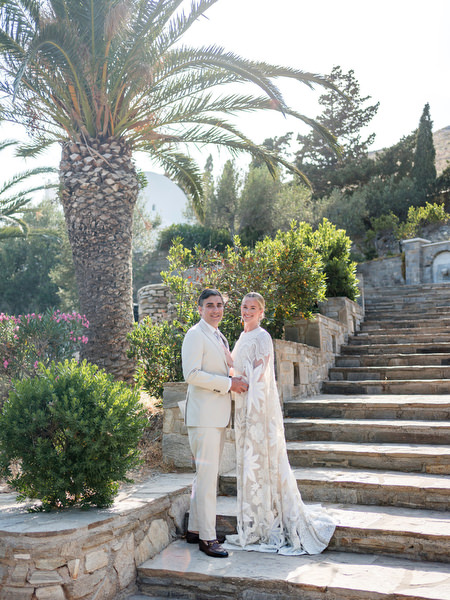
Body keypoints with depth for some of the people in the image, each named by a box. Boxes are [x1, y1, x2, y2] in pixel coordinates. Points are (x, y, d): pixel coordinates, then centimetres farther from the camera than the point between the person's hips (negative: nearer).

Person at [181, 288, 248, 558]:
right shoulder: (196, 335, -9)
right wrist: (228, 383, -18)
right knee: (207, 473, -7)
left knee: (208, 474, 14)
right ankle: (207, 538, 1)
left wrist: (237, 381, 10)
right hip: (204, 413, -9)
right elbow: (192, 374, -19)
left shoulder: (220, 337, 19)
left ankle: (195, 529, 25)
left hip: (219, 414, 9)